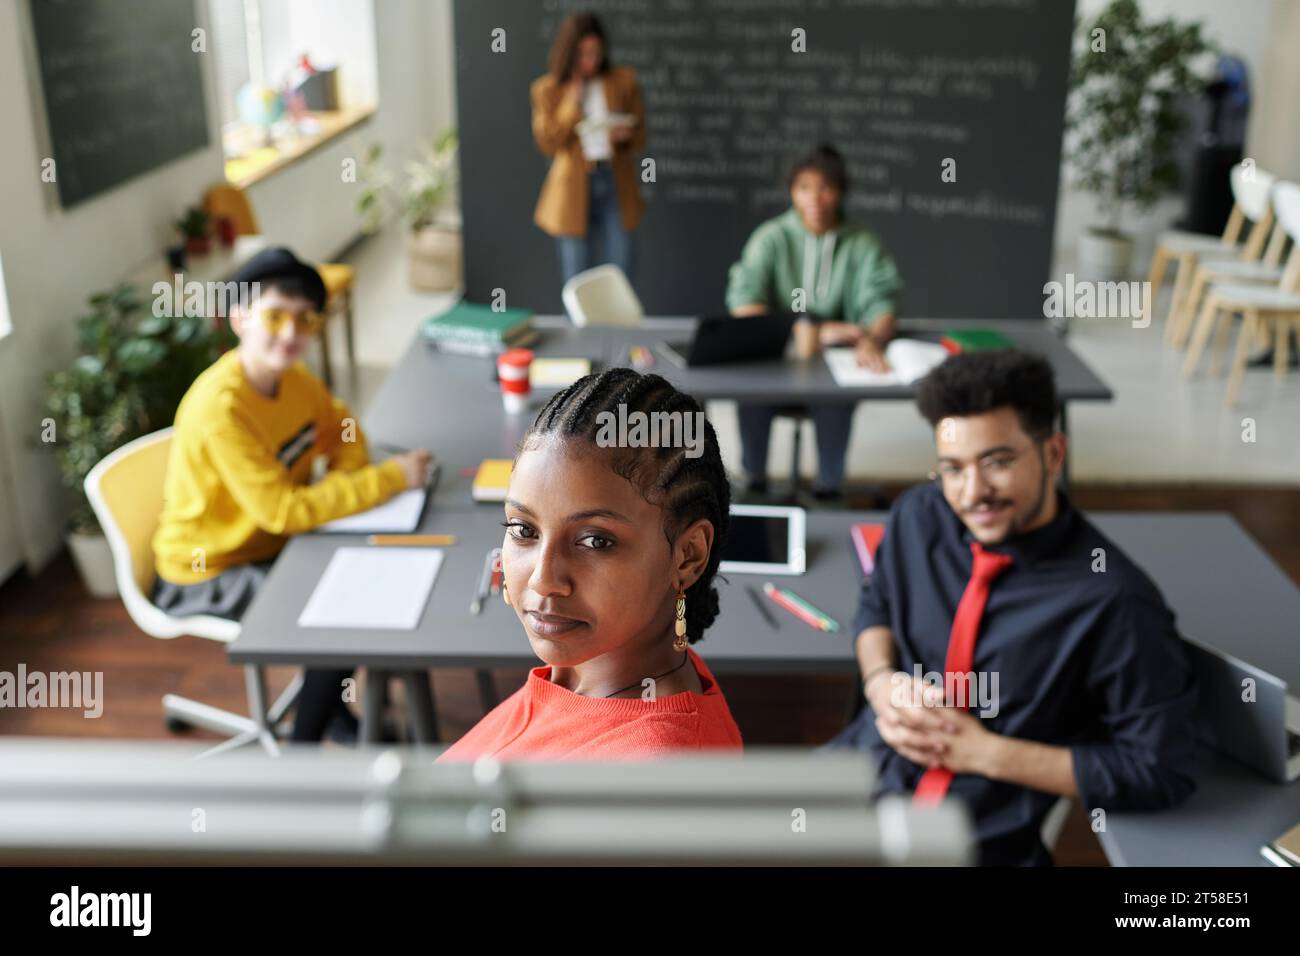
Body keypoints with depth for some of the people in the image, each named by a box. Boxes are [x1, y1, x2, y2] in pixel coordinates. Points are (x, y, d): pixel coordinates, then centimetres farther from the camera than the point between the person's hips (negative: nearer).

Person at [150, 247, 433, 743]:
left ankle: (329, 702, 21)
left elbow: (342, 429, 11)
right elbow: (284, 510, -32)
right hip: (209, 573, -7)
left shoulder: (294, 377, -7)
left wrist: (348, 491, -11)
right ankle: (303, 746, 7)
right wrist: (390, 477, -28)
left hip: (268, 544, 7)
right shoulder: (220, 408, -31)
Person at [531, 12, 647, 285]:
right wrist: (573, 100, -11)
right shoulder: (547, 89, 2)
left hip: (616, 184, 1)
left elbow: (640, 135, 9)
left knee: (622, 274, -3)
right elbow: (547, 142, -5)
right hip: (573, 191, -1)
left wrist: (625, 135, -14)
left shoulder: (624, 80, 5)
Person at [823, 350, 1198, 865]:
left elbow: (1161, 770, -14)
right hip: (866, 766, 5)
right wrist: (880, 681, -6)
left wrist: (986, 752, -16)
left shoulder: (1113, 600, -20)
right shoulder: (919, 517, -4)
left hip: (984, 836, -5)